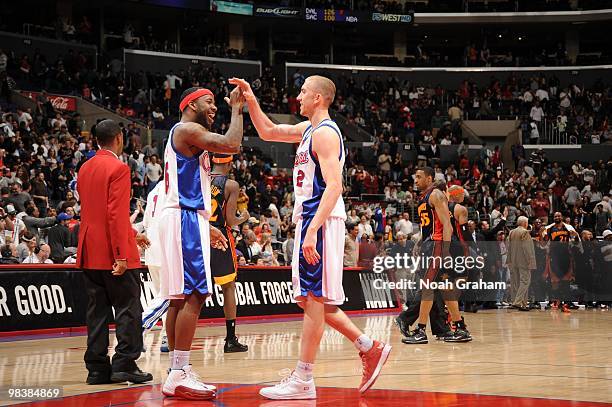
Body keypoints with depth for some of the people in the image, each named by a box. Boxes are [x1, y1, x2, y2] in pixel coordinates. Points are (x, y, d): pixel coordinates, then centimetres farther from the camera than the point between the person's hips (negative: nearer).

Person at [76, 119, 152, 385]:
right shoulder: (118, 168, -11)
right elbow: (117, 214, -18)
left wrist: (131, 234, 29)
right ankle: (124, 365, -5)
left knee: (97, 311, 8)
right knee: (128, 309, -1)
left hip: (89, 253, 8)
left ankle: (97, 368, 8)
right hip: (113, 253, -8)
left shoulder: (85, 169, 15)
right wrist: (121, 254, -19)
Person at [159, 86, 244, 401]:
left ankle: (177, 373, 10)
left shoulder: (184, 135, 23)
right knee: (193, 295, -13)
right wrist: (236, 109, -7)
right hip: (185, 220, -11)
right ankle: (179, 376, -16)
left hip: (185, 219, 11)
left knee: (180, 297, 9)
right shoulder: (187, 130, -8)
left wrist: (206, 227, 26)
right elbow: (232, 145, -21)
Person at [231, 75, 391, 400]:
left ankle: (302, 381, -3)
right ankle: (370, 348, 17)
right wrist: (251, 100, 16)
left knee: (313, 299, -7)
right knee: (311, 298, 13)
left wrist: (312, 230, -27)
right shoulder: (307, 129, 17)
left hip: (321, 221, -10)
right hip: (310, 221, 10)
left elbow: (333, 187, -21)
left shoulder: (324, 133, -13)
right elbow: (268, 132, 29)